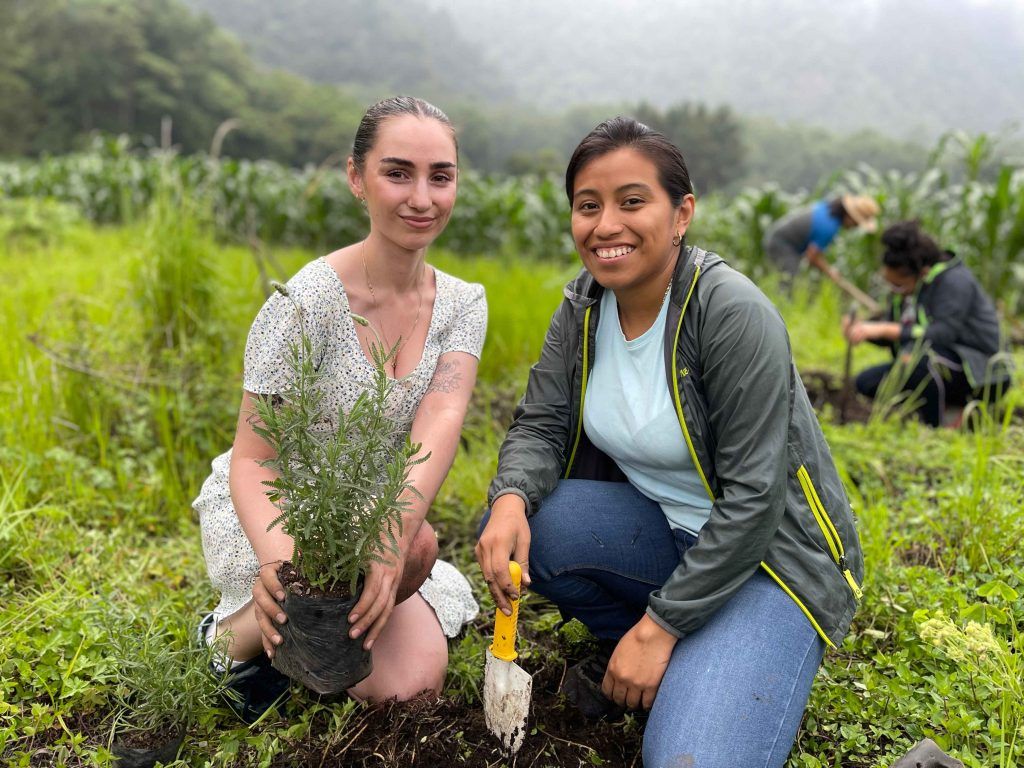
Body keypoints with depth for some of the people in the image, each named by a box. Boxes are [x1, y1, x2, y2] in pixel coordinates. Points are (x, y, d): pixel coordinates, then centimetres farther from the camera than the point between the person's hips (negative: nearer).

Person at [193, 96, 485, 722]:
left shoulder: (462, 304, -7)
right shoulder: (308, 299, -23)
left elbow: (437, 430, -24)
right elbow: (252, 462, -23)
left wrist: (393, 537, -42)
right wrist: (277, 560, -44)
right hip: (266, 514, -4)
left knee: (415, 681, -12)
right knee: (418, 547, -32)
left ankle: (283, 626, 17)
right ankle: (237, 634, -6)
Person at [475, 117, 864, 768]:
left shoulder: (733, 312, -24)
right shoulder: (585, 305, -3)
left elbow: (752, 500, -24)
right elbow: (541, 424, -2)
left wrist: (661, 625, -20)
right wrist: (511, 500, -25)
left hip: (768, 555, -6)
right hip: (664, 528, 7)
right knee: (518, 531, -18)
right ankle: (625, 644, 6)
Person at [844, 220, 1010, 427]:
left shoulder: (954, 279, -18)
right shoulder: (907, 286, 5)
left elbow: (943, 332, -30)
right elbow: (890, 336, 8)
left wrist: (884, 330, -36)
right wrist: (862, 326, -15)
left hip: (978, 373, -9)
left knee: (921, 358, -37)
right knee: (866, 382, -2)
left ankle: (937, 426, -15)